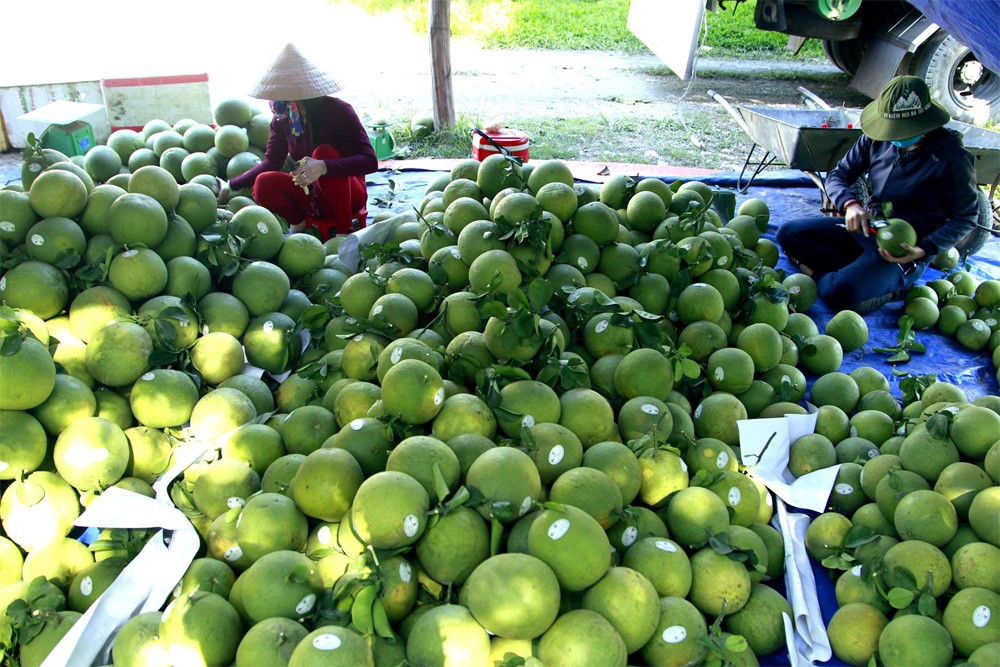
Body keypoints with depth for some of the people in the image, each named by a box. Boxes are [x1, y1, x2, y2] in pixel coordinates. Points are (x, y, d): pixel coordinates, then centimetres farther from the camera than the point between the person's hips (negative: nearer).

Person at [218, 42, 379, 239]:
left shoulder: (338, 111, -17)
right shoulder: (282, 119, -2)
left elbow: (369, 161, -27)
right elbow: (271, 163, 1)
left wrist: (323, 167, -41)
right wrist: (231, 186, -6)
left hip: (348, 194, -3)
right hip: (311, 195, 4)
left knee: (324, 152, -31)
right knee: (264, 183, -24)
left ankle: (345, 230, -21)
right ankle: (298, 223, 4)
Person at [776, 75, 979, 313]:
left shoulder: (952, 158, -16)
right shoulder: (876, 138, -3)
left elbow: (966, 217, -8)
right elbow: (838, 175, 4)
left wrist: (924, 250, -24)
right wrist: (850, 204, -20)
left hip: (904, 248, -6)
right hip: (866, 228, 7)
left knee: (840, 293, -32)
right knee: (788, 233, -6)